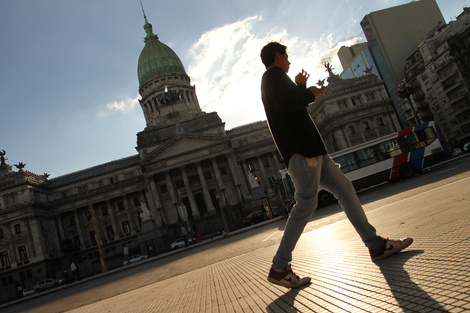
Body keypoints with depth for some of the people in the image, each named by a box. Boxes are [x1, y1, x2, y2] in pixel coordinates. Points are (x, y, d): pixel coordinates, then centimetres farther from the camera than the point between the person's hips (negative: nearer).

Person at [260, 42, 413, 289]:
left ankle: (375, 245, 15)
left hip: (310, 150, 11)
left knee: (344, 189, 10)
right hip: (301, 150, -11)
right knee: (306, 205, -12)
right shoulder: (274, 74, -2)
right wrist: (310, 94, -6)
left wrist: (300, 88, 31)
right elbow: (286, 103, -22)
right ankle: (279, 268, -6)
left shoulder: (272, 81, 27)